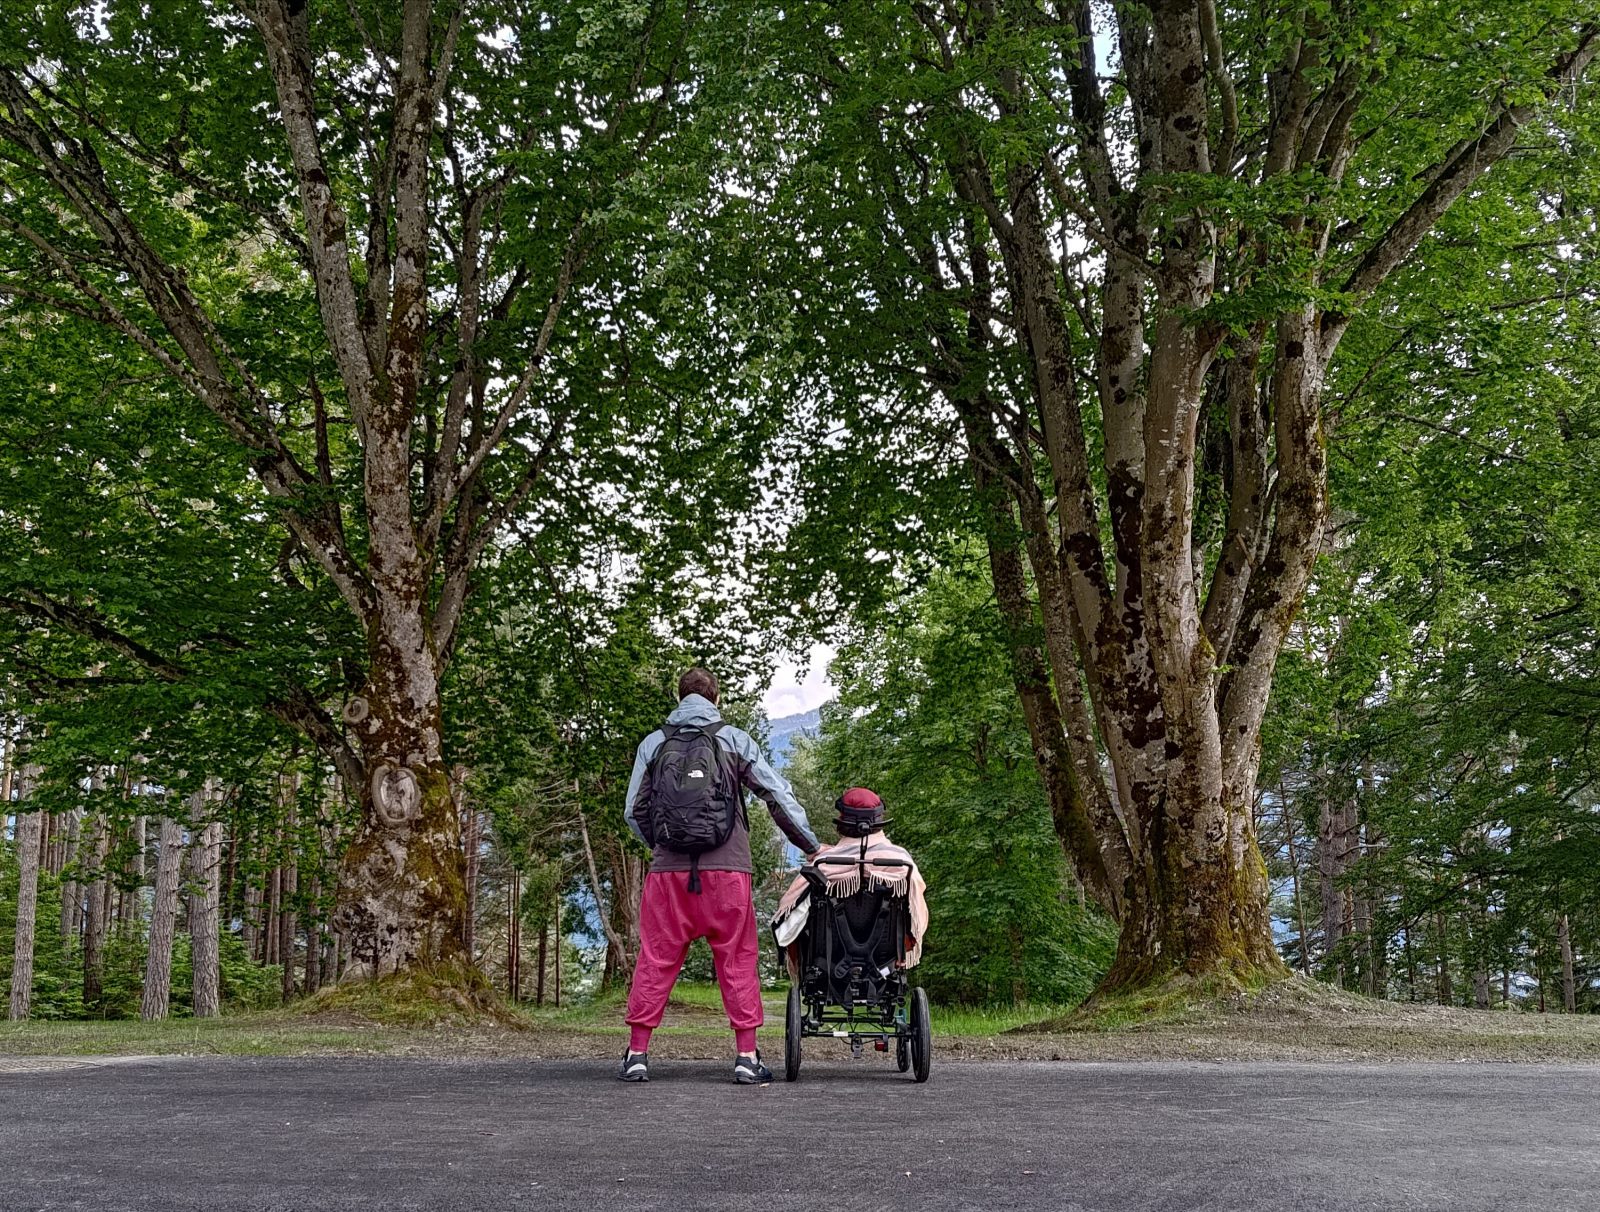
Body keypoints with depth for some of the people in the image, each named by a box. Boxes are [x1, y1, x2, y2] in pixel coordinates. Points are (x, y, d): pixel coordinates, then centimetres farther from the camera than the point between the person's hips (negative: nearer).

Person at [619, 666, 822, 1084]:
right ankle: (747, 1057, 4)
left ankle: (637, 1054, 8)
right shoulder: (735, 740, 6)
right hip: (727, 869, -1)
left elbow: (633, 811, 10)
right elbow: (779, 795, 5)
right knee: (737, 960, 5)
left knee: (655, 959, 7)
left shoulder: (653, 744, 10)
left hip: (668, 870, 1)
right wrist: (812, 846, 13)